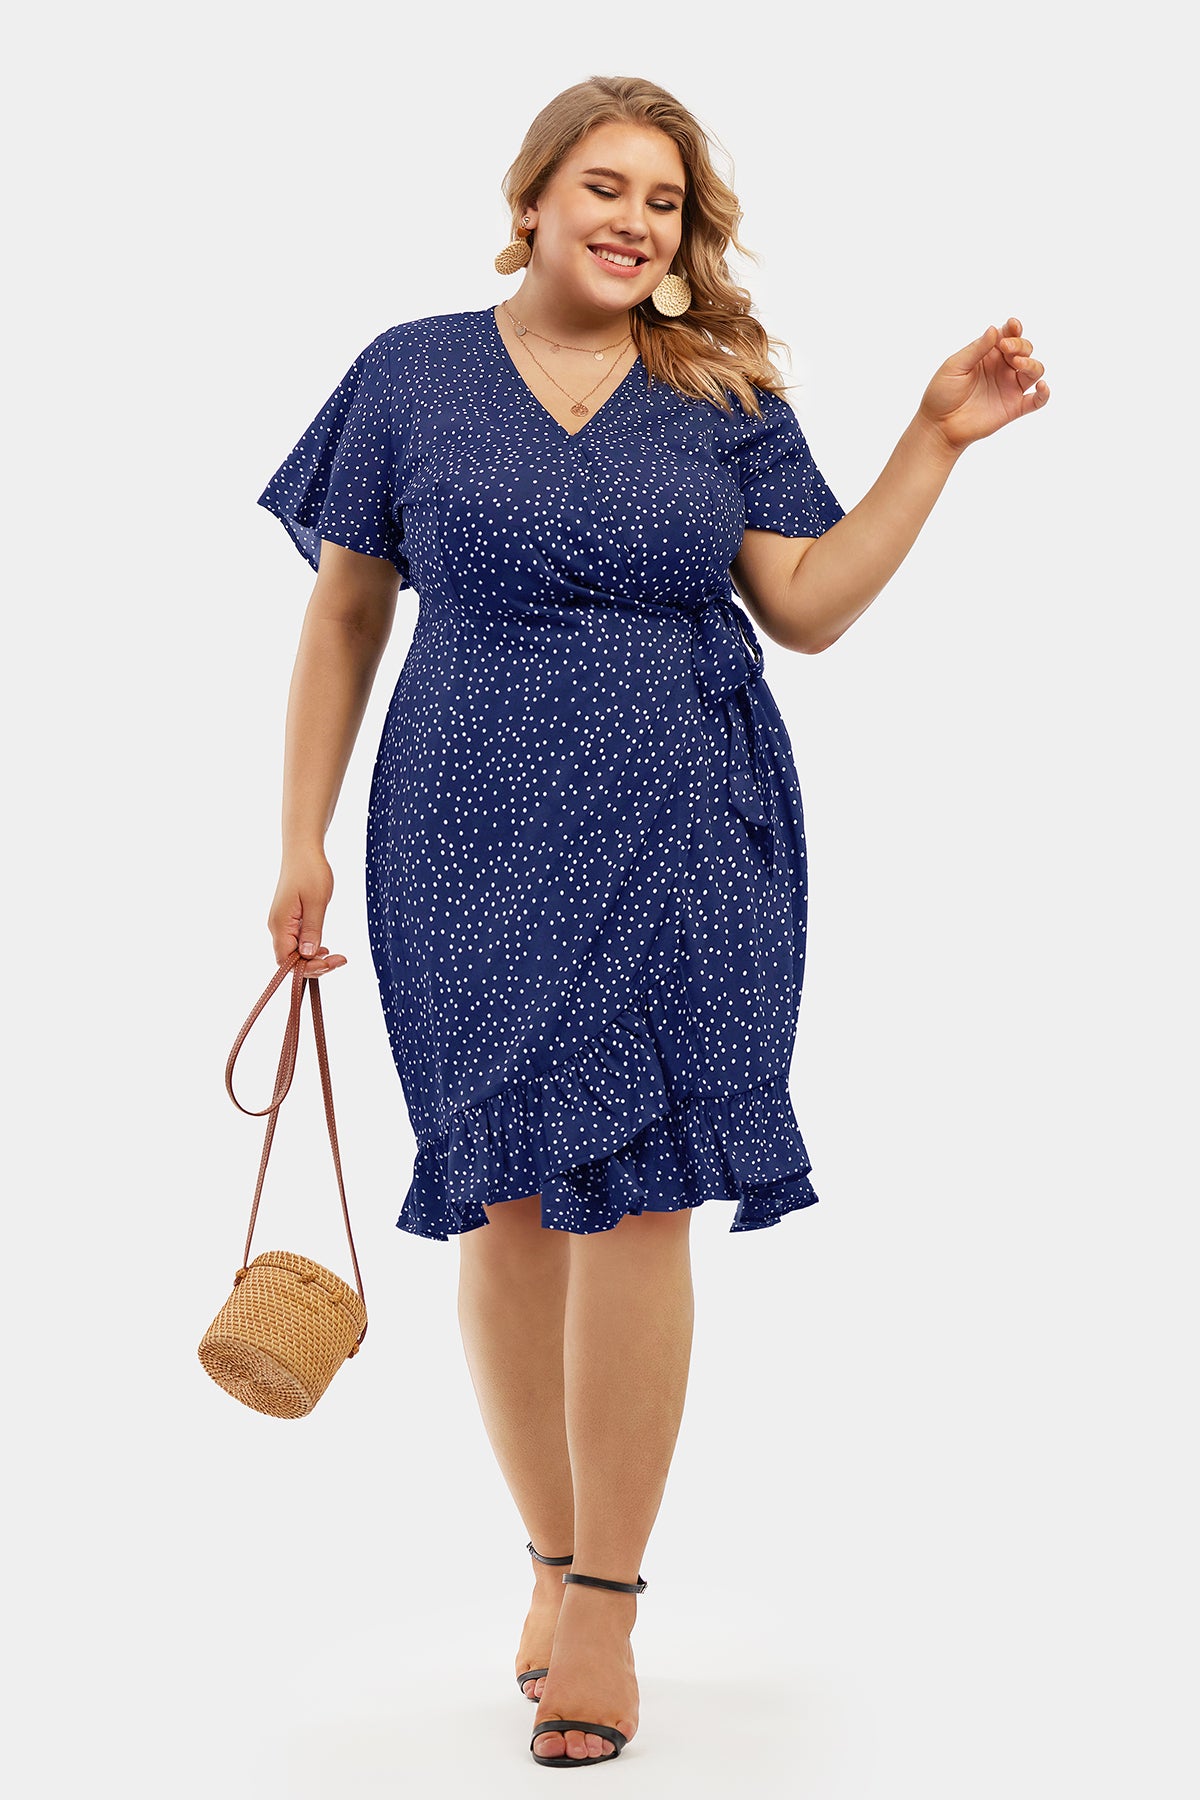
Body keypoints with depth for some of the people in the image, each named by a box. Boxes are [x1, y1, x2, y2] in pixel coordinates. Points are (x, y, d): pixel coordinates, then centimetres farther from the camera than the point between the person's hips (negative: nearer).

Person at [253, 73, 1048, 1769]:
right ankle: (553, 1561, 21)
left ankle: (609, 1601, 7)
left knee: (638, 1198, -3)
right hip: (477, 843, 0)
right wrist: (303, 838, 5)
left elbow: (809, 606, 2)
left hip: (682, 840, 0)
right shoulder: (413, 374, 6)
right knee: (510, 1200, 3)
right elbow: (344, 615, 8)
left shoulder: (725, 395, 9)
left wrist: (937, 436, -3)